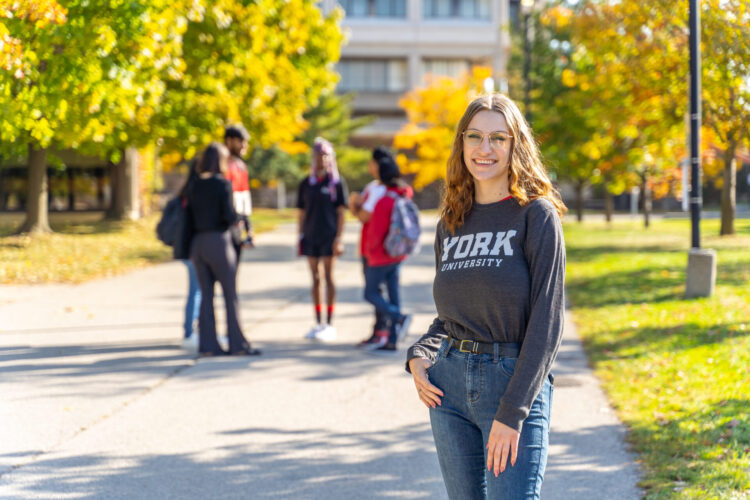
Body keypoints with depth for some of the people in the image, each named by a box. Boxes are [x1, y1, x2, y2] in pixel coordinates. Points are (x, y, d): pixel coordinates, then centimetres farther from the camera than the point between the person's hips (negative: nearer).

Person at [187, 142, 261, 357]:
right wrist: (237, 218, 5)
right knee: (231, 295, 1)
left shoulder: (194, 186, 9)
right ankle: (237, 343, 1)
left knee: (207, 295, 7)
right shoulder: (223, 184, -9)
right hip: (219, 242, -6)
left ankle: (208, 344, 4)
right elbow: (229, 215, -15)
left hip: (198, 243, 6)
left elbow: (190, 216, 8)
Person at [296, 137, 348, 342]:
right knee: (315, 279, 7)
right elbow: (302, 213, 13)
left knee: (328, 278, -4)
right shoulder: (306, 184, 10)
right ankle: (318, 323, 13)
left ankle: (329, 324, 0)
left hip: (329, 237, -4)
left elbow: (341, 212, -3)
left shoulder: (336, 182, 0)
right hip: (311, 237, 4)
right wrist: (300, 238, 7)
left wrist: (339, 238, -10)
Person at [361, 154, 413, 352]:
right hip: (398, 254, 8)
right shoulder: (404, 196, 3)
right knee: (393, 292, 9)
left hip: (381, 255, -8)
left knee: (371, 293, 5)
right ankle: (391, 340, 11)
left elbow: (376, 231, -18)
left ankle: (399, 317, -14)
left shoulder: (384, 201, -22)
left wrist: (370, 249, -3)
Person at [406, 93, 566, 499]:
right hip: (450, 384, 5)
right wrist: (418, 356, 0)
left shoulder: (537, 215, -6)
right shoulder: (451, 223, 11)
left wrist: (512, 412, -16)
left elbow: (546, 321, -11)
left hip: (517, 384, -5)